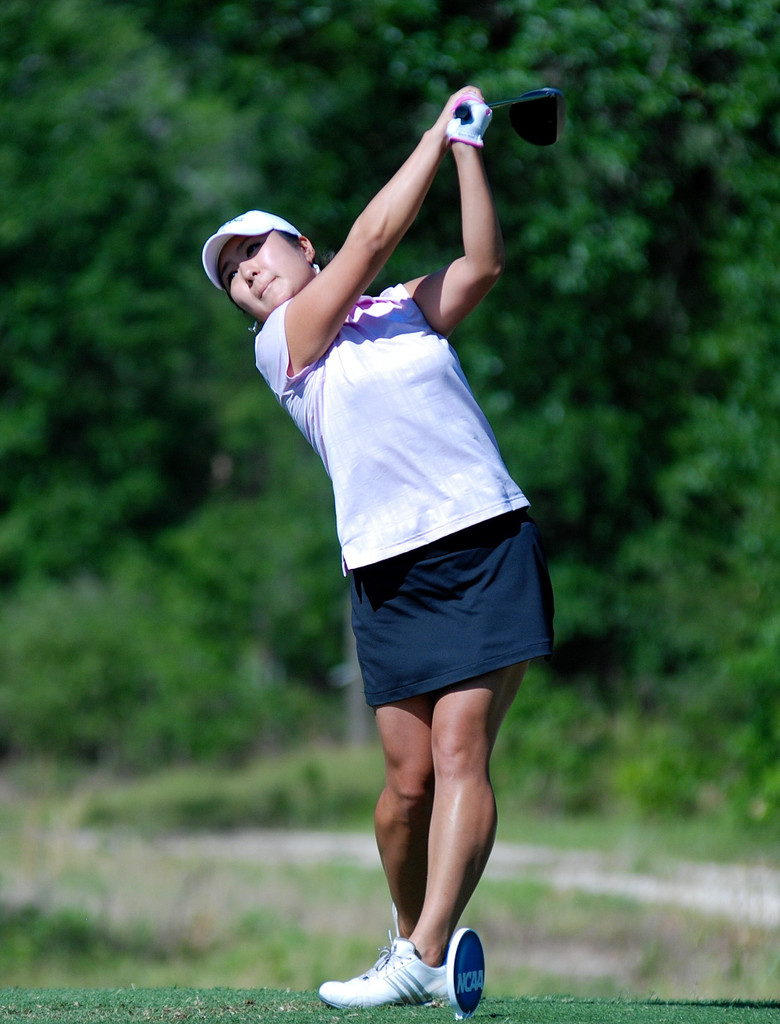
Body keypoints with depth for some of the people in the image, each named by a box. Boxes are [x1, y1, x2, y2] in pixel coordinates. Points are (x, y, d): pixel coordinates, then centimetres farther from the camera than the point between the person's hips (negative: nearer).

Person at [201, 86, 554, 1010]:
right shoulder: (279, 346, 7)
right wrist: (441, 130, 5)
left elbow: (483, 264, -1)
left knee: (460, 753, -14)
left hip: (486, 544, 0)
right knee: (409, 777, -5)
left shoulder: (412, 309, 17)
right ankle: (409, 934, 16)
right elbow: (372, 237, 1)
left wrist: (469, 147, -4)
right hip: (388, 575, 0)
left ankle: (422, 957, -22)